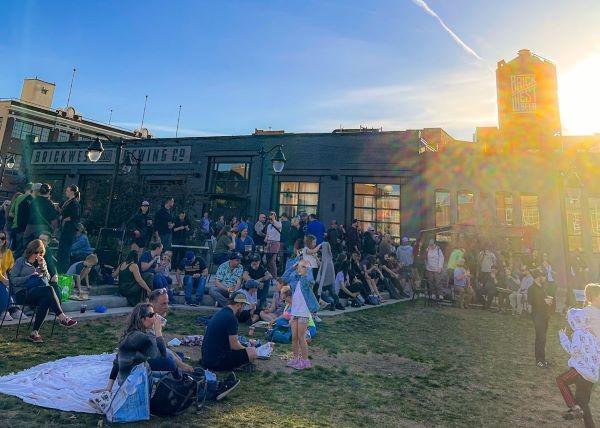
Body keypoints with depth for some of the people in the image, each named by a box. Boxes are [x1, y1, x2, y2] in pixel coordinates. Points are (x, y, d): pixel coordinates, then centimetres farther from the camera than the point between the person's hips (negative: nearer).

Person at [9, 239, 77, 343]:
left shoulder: (42, 262, 21)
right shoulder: (21, 261, 8)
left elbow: (47, 279, 15)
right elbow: (13, 280, 0)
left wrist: (42, 266, 1)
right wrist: (31, 276, -11)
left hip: (40, 293, 5)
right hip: (25, 293, -4)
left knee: (46, 300, -34)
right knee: (49, 289, -35)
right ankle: (62, 318, -36)